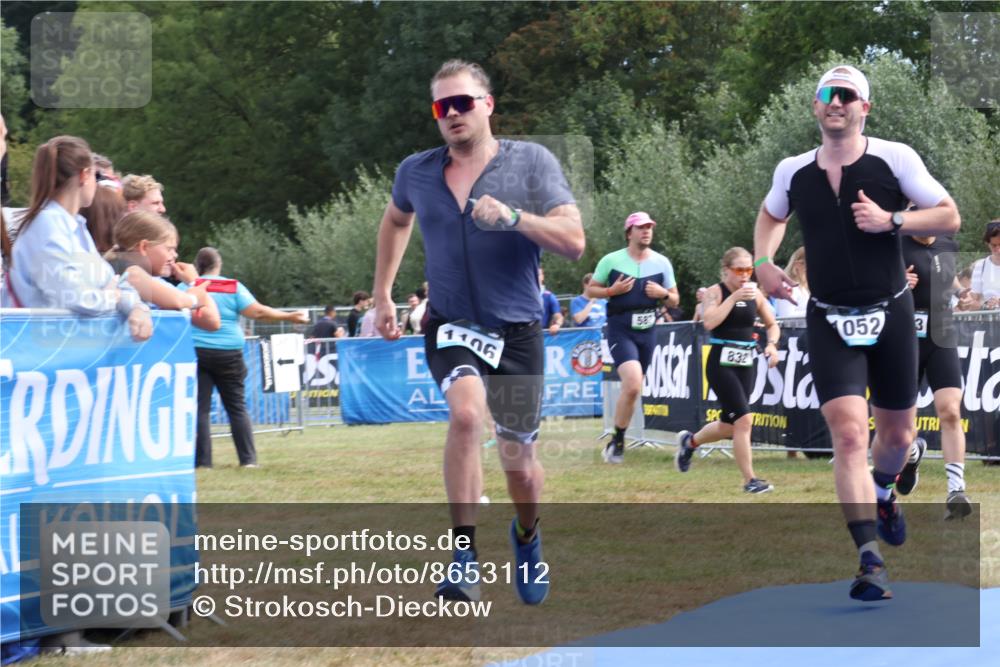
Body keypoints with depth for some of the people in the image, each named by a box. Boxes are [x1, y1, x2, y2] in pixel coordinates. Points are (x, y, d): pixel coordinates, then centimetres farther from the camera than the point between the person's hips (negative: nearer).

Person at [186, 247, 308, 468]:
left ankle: (202, 461, -6)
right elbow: (257, 311, -7)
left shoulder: (186, 287, 2)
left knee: (200, 408, 0)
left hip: (196, 352, -1)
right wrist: (289, 317, 0)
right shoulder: (233, 287, 1)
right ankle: (248, 458, 4)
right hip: (228, 353, 1)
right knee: (236, 407, 9)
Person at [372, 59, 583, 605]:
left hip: (517, 329, 0)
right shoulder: (416, 172, 3)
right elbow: (395, 220, 26)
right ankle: (464, 558, -26)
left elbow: (573, 242, -14)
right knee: (466, 413, -30)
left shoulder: (531, 161, -6)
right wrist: (382, 294, 24)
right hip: (451, 326, 0)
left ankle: (527, 536, 43)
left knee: (518, 461, 8)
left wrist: (513, 216, -28)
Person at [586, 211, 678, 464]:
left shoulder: (662, 263, 4)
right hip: (620, 331, -5)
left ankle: (617, 441, 30)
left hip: (647, 331, 5)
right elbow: (590, 291, 4)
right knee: (633, 385, -22)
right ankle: (618, 440, -8)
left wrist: (663, 293, -11)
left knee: (632, 388, 11)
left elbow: (675, 300, 11)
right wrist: (612, 291, -14)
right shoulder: (611, 261, -5)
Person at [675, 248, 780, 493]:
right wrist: (734, 297, -22)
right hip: (721, 363, -6)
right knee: (744, 419, -16)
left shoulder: (755, 294, 8)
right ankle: (750, 480, -9)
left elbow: (772, 325, 18)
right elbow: (710, 322, -22)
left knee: (730, 425, 13)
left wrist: (772, 344, -2)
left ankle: (690, 441, 42)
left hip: (745, 364, 6)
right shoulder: (715, 292, -6)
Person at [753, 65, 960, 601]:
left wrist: (891, 220, -18)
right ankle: (870, 561, -17)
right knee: (848, 432, -16)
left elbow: (949, 216, -4)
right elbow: (771, 215, 23)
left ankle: (883, 493, 50)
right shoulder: (793, 172, 2)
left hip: (890, 315, 0)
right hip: (830, 322, 0)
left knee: (896, 434, 14)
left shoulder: (894, 159, -7)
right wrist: (763, 261, 5)